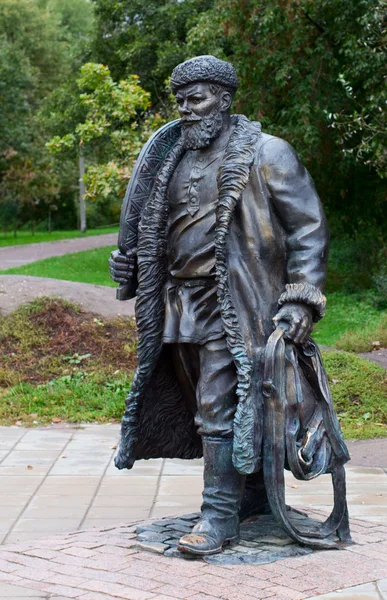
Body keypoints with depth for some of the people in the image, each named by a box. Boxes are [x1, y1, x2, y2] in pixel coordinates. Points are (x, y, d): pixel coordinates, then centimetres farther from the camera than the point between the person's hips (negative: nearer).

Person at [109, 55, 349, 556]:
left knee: (220, 407, -11)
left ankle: (220, 516, -2)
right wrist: (134, 264, 7)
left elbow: (308, 230, -7)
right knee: (205, 404, 14)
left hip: (233, 307, -7)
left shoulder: (265, 154, -5)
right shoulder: (176, 160, 14)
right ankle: (256, 494, 29)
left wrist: (301, 299, -15)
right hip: (183, 306, 7)